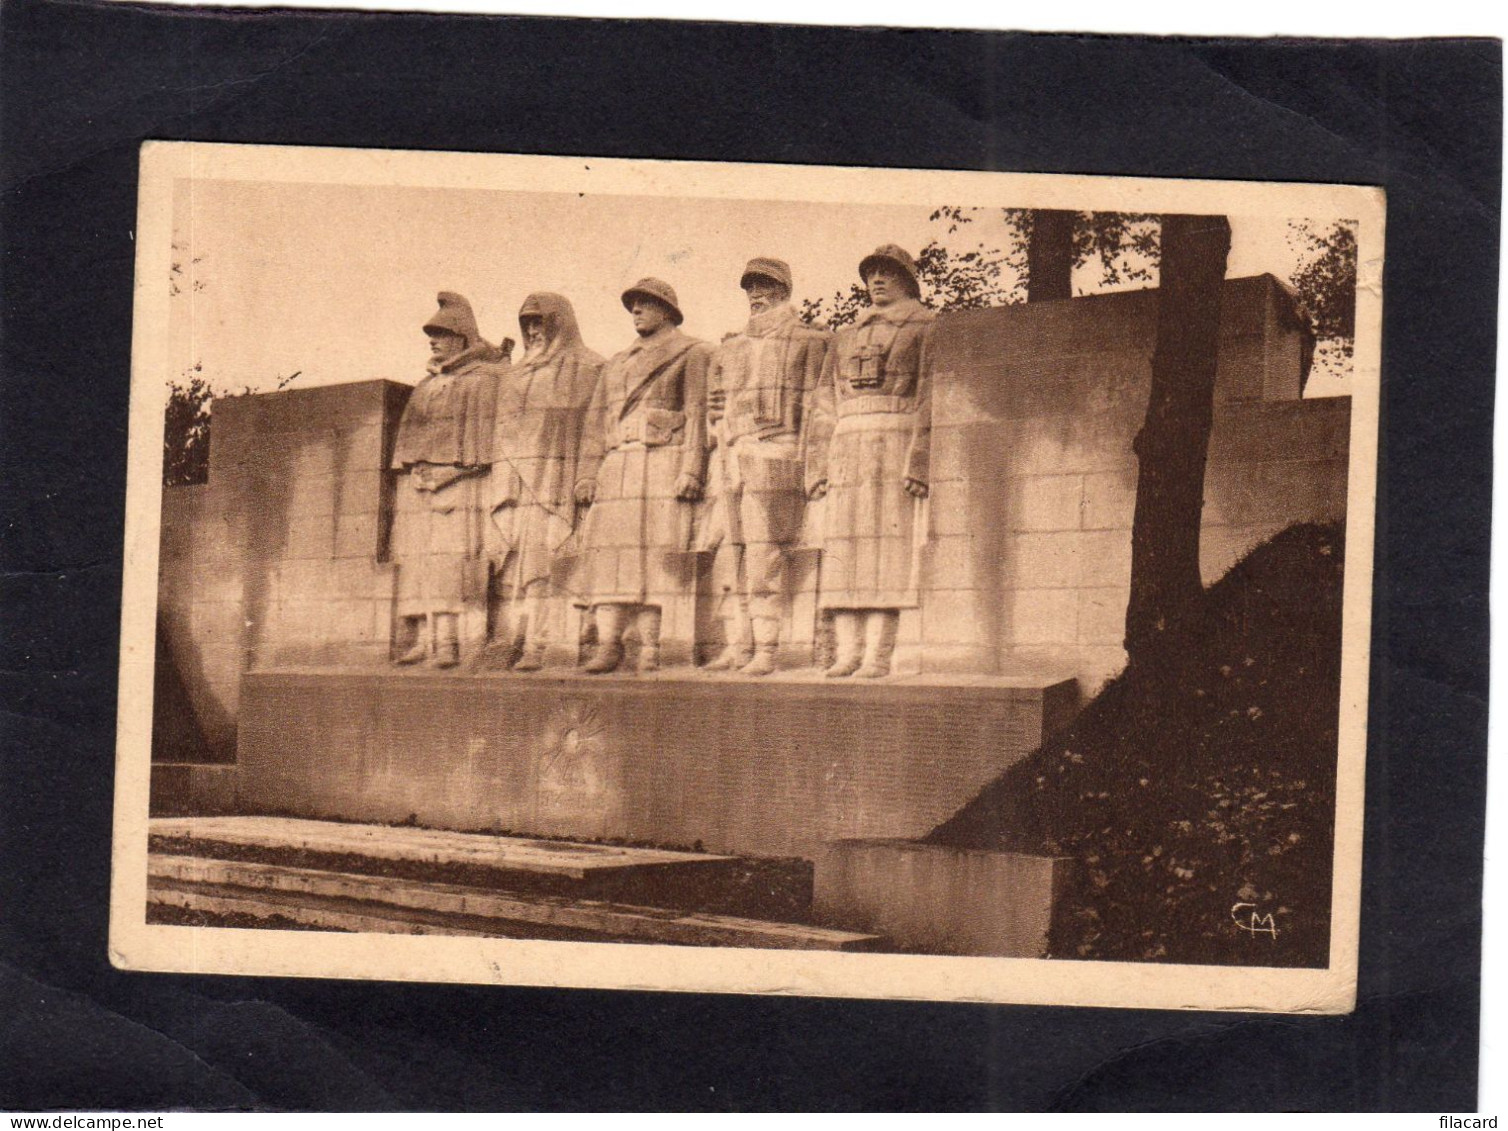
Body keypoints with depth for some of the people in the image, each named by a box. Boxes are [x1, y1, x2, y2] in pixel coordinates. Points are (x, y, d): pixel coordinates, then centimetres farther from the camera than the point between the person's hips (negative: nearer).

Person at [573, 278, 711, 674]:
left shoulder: (692, 354, 8)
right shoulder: (617, 364, 26)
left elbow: (699, 414, -2)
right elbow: (596, 421, 21)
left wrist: (691, 470, -14)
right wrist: (587, 475, 9)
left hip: (664, 462, -5)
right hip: (616, 469, 5)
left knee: (655, 554, -10)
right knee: (608, 550, -6)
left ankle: (650, 648, -11)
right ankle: (608, 642, -8)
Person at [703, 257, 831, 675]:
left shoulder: (808, 341, 6)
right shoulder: (729, 350, 23)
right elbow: (715, 408, 23)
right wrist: (717, 450, 11)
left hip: (776, 456, -6)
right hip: (731, 463, 6)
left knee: (765, 558, -11)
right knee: (727, 557, 2)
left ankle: (766, 650, -9)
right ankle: (736, 646, 6)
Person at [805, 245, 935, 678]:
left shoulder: (924, 329, 6)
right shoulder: (846, 337, 22)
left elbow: (932, 398, -4)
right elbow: (824, 404, 18)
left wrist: (920, 461, -15)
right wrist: (816, 465, 8)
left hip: (895, 442, -5)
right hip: (846, 447, 5)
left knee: (888, 545, -9)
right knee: (843, 546, -1)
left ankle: (879, 653, -12)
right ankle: (847, 650, -2)